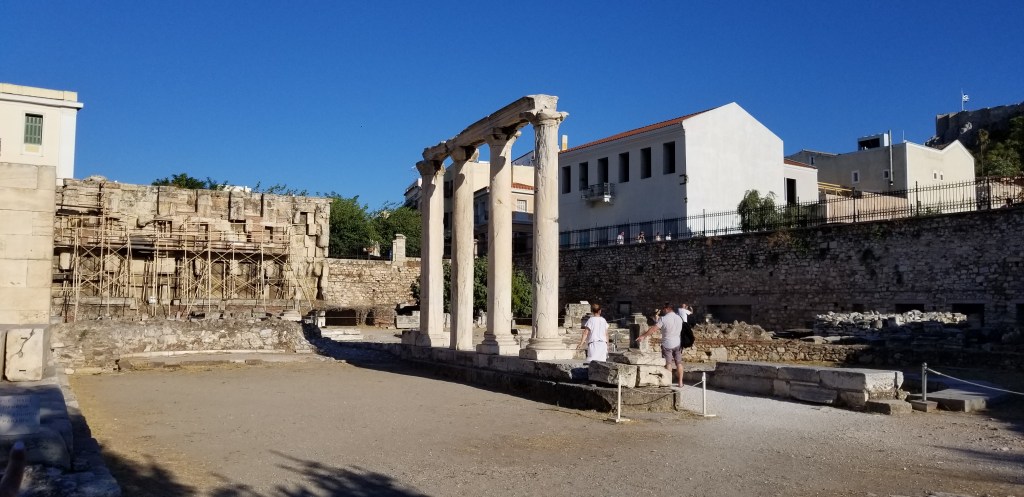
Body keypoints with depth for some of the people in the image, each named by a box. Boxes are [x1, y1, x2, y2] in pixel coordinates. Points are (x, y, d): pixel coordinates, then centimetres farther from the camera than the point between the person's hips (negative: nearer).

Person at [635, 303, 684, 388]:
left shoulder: (663, 319, -15)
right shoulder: (679, 318, 2)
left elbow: (653, 329, -18)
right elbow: (680, 330, 9)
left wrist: (643, 336, -14)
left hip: (667, 344, -5)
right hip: (678, 344, 5)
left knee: (668, 364, 1)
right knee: (679, 363, 11)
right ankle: (680, 382, 15)